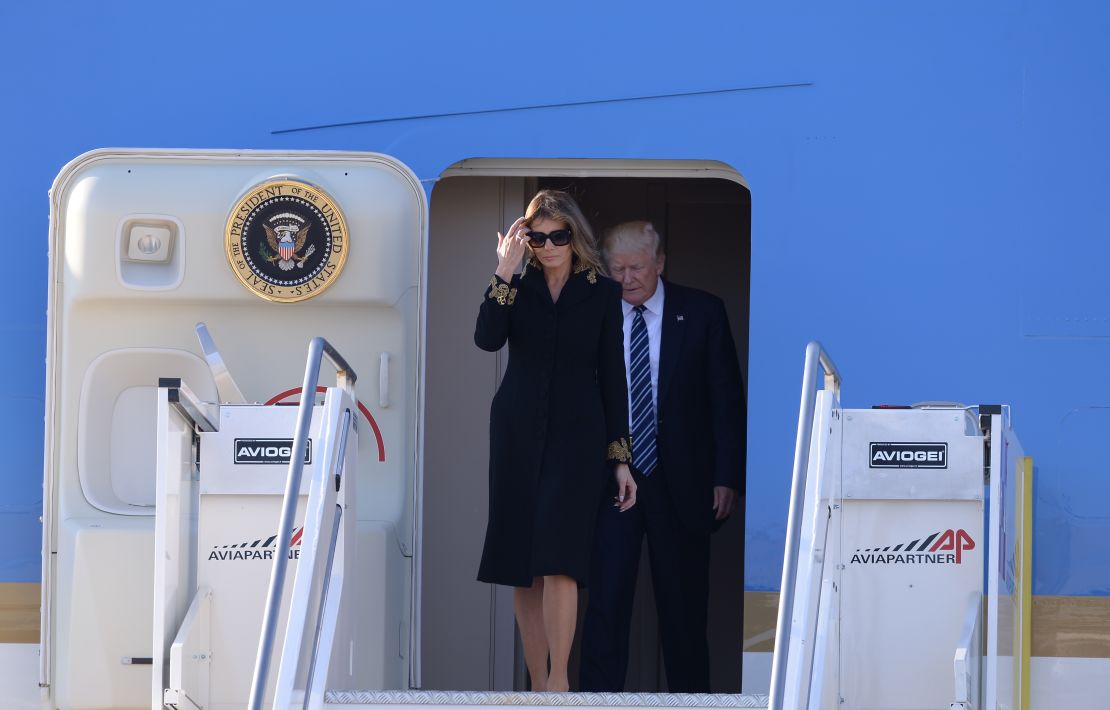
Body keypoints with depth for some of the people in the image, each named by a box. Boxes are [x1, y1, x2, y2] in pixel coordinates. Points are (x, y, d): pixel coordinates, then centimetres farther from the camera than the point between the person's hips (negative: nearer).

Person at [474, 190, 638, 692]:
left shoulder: (602, 293, 4)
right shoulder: (517, 287, 7)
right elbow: (487, 339, -11)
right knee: (521, 563, 2)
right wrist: (504, 273, -17)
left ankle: (559, 680, -20)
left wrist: (621, 458, 0)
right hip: (517, 433, 3)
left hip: (577, 435, -3)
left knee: (558, 558, -16)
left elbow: (612, 376, 4)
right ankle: (537, 683, 7)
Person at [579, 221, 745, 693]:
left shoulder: (702, 313, 1)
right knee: (607, 598, -6)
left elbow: (727, 400, 2)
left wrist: (727, 477, -4)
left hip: (681, 485, 0)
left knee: (683, 604, 7)